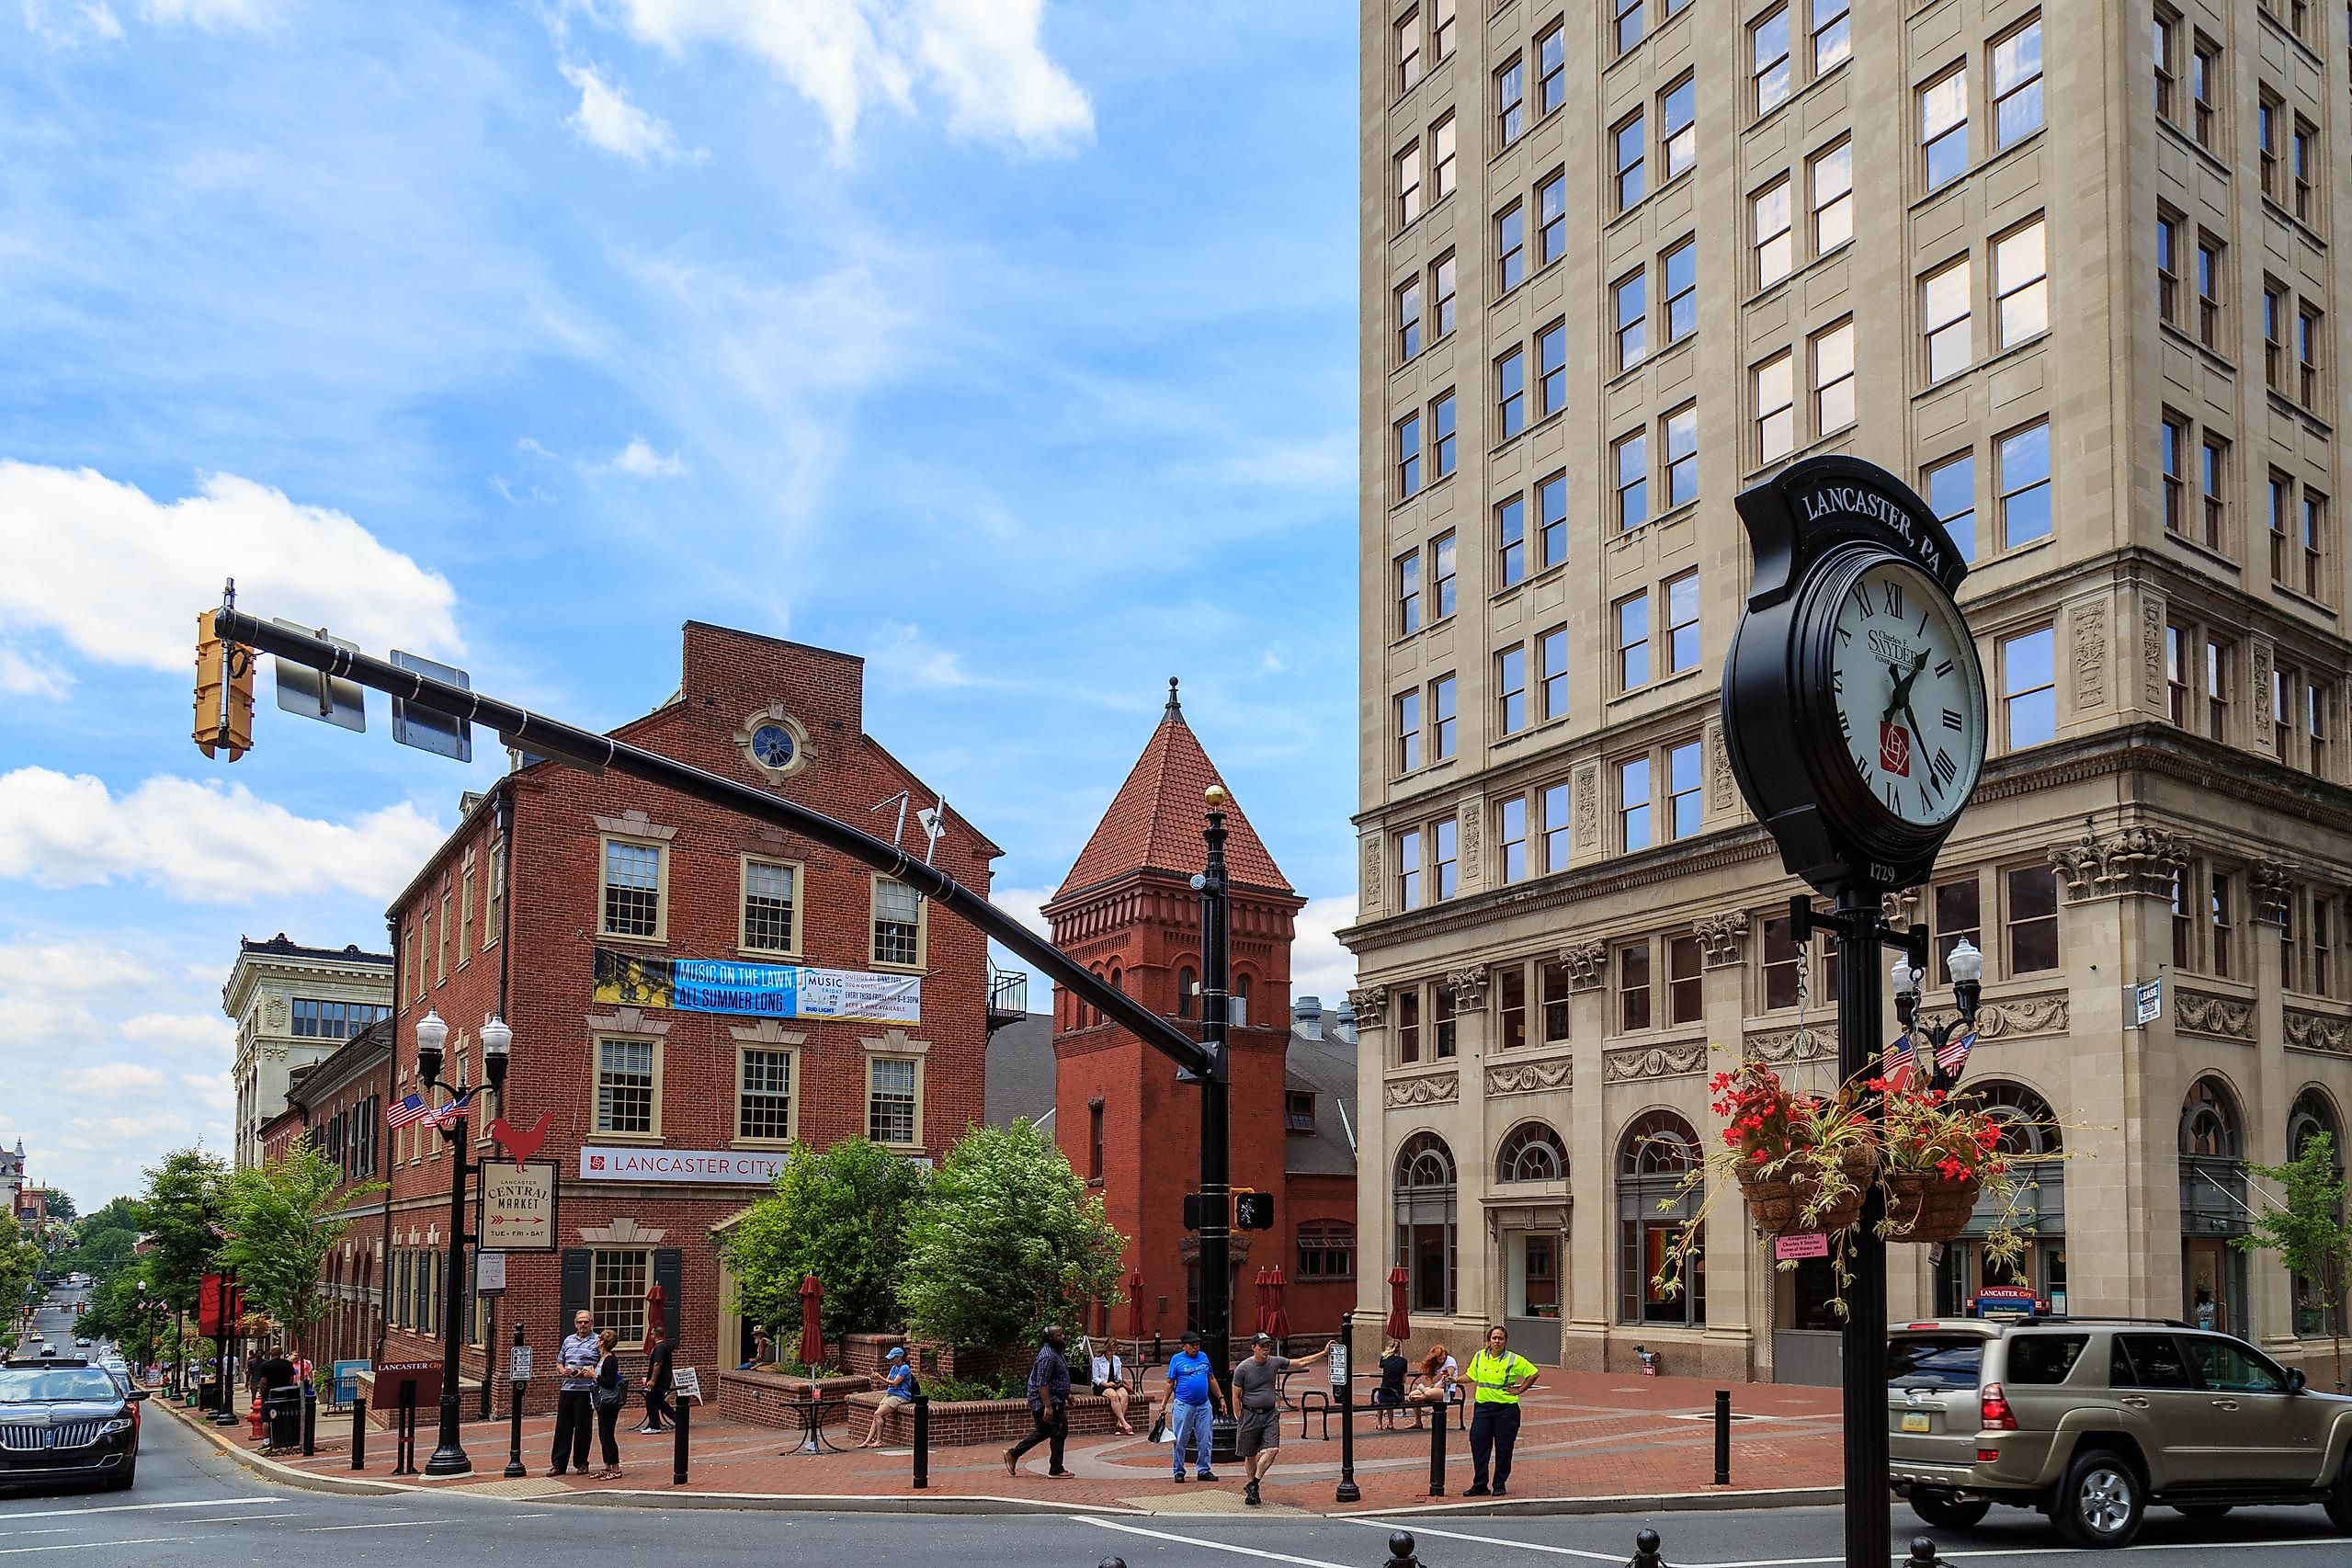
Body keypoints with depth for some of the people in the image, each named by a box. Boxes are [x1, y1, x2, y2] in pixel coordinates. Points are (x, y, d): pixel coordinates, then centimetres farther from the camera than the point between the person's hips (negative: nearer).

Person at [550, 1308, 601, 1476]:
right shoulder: (568, 1341, 15)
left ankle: (581, 1462, 12)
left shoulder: (597, 1341, 0)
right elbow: (559, 1363, 20)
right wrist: (564, 1371, -1)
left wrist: (588, 1373, -16)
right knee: (563, 1426, 2)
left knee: (583, 1427, 1)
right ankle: (558, 1463, 6)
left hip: (586, 1390, -4)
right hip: (567, 1388, 4)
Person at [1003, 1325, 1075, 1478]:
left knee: (1044, 1431, 19)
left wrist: (1066, 1396, 29)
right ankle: (1055, 1470, 3)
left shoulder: (1055, 1352, 13)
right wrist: (1048, 1407, -28)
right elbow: (1042, 1384, -26)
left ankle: (1013, 1454, 25)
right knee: (1059, 1433, -5)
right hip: (1048, 1402, -11)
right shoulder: (1047, 1356, -22)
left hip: (1054, 1401, 11)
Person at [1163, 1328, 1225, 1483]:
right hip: (1183, 1405, -4)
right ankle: (1179, 1471, 12)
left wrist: (1220, 1398, 17)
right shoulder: (1177, 1359, -1)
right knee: (1180, 1441, 1)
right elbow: (1170, 1383, 0)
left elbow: (1211, 1380, 19)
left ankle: (1204, 1470, 16)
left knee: (1204, 1440, 5)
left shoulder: (1203, 1357, 10)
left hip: (1203, 1405, 4)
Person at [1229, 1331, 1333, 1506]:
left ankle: (1253, 1484, -6)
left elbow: (1301, 1362, 11)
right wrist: (1240, 1420, -4)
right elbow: (1236, 1397, -3)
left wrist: (1323, 1353, 7)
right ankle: (1249, 1486, 23)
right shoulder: (1243, 1368, -8)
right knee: (1250, 1455, 5)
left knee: (1272, 1449, -15)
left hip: (1271, 1414, 3)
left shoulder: (1275, 1362, 3)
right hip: (1250, 1414, -3)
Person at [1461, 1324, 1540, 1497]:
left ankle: (1500, 1486, 13)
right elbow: (1471, 1376, 19)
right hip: (1483, 1407, 3)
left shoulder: (1514, 1360, -5)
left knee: (1503, 1449, 1)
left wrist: (1519, 1390, -2)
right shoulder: (1479, 1357, 7)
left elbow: (1533, 1373, 1)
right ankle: (1479, 1486, 7)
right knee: (1478, 1445, -1)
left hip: (1506, 1409, -3)